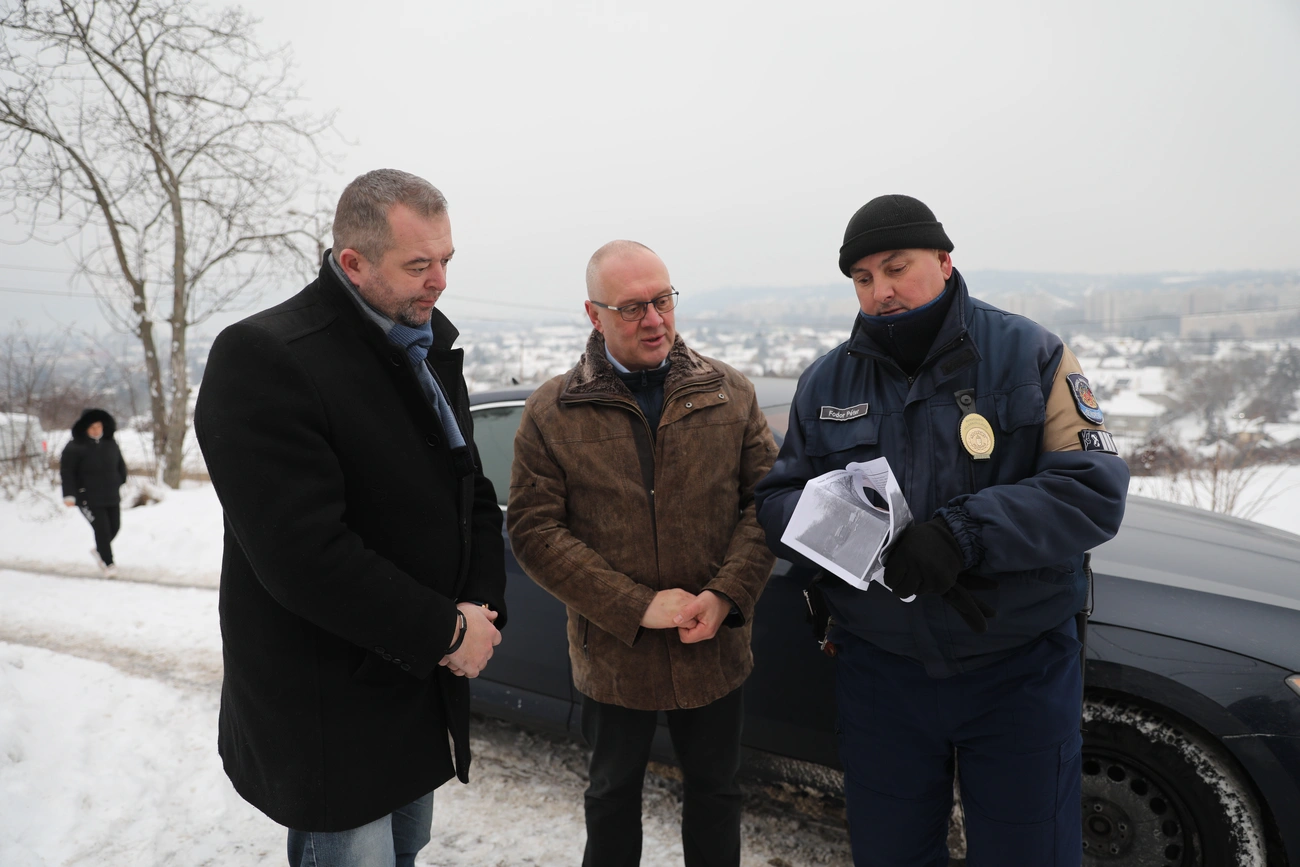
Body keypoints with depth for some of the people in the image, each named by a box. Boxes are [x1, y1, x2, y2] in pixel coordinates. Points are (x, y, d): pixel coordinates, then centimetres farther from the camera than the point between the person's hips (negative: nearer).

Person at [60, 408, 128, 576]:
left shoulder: (110, 444, 6)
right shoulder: (75, 447, -10)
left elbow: (120, 465, 18)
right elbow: (66, 472, -10)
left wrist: (120, 483, 15)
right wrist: (69, 495, -17)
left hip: (112, 496, 6)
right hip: (89, 498, -6)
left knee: (114, 527, 10)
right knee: (102, 529, -9)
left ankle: (99, 550, 38)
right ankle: (108, 563, 3)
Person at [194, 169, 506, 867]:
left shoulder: (431, 349, 7)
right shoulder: (263, 357, -21)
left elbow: (471, 491, 11)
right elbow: (304, 553, -27)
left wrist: (483, 606, -6)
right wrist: (446, 630, -19)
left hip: (426, 689, 8)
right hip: (328, 716, -8)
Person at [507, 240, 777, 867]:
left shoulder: (729, 393, -1)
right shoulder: (551, 413, -6)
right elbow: (533, 532, -10)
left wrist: (727, 596, -14)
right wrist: (636, 606, -17)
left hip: (715, 647, 2)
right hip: (611, 653, -1)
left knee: (715, 791, 20)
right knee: (613, 793, 21)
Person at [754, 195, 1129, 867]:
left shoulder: (1031, 355, -7)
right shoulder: (826, 382, 2)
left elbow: (1095, 489, -15)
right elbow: (777, 500, 3)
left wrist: (962, 533, -27)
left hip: (1019, 671, -2)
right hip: (879, 673, 3)